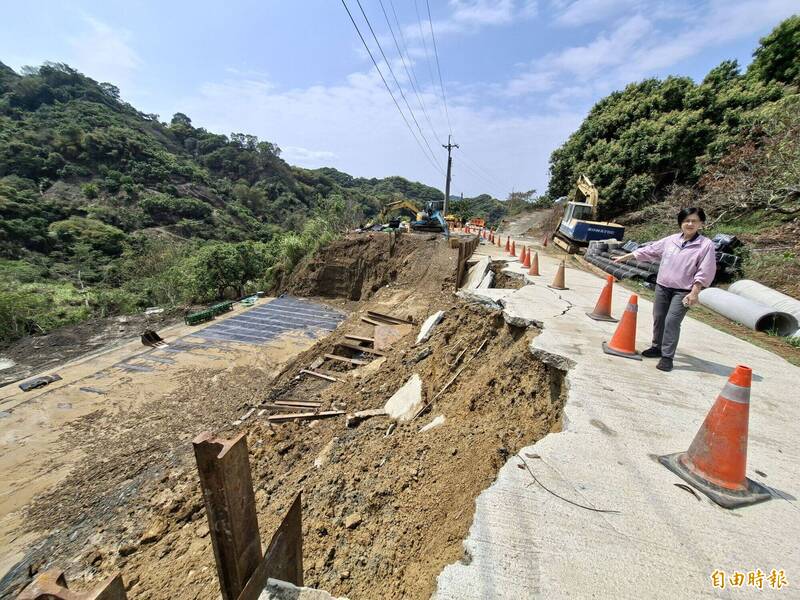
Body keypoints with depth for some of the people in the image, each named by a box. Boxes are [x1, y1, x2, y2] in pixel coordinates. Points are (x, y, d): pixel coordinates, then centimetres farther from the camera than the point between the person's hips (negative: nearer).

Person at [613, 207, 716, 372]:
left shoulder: (706, 245, -6)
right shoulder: (670, 240, 6)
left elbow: (704, 272, -9)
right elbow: (649, 251, 14)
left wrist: (694, 292, -15)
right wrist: (625, 257, 14)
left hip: (683, 291, -5)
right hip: (662, 286, 5)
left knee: (672, 321, -11)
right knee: (658, 318, 12)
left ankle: (667, 356, -3)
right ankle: (657, 347, 28)